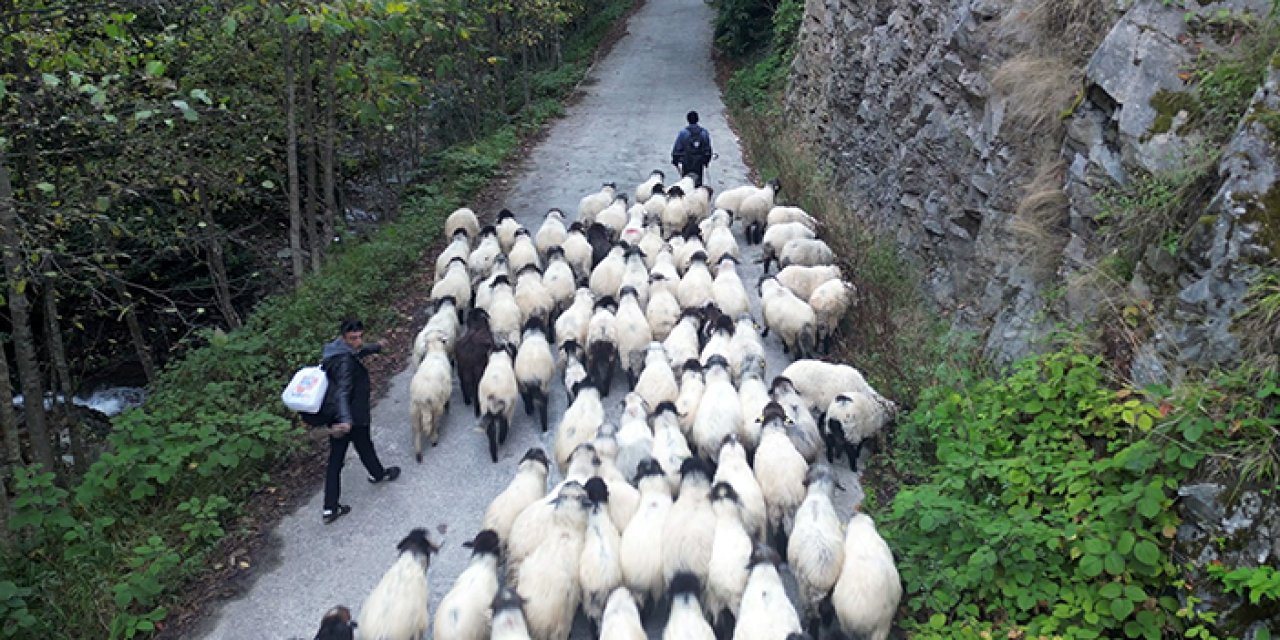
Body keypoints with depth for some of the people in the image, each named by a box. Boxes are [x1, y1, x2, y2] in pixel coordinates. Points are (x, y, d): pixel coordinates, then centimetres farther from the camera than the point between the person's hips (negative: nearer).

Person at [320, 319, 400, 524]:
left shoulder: (341, 351, 1)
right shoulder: (345, 362, -28)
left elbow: (359, 351, 25)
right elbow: (342, 393, -39)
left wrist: (377, 347, 44)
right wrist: (346, 420, -52)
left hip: (337, 416, 8)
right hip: (353, 417, -8)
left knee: (335, 460, 10)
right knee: (365, 447, 22)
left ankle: (330, 508, 16)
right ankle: (378, 474, 53)